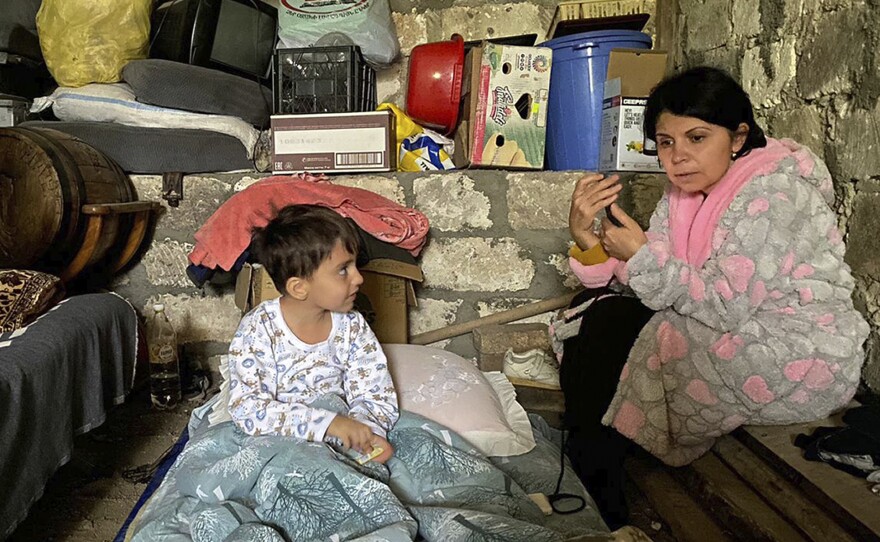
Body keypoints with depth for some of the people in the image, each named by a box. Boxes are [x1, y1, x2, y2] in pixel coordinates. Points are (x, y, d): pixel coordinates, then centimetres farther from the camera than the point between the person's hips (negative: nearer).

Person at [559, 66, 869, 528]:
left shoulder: (773, 192, -20)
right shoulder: (687, 192, 4)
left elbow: (727, 307, -25)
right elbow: (644, 283, -1)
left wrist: (642, 254, -22)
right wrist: (588, 239, -17)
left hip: (800, 367, -8)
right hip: (741, 338, 8)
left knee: (608, 328, -15)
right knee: (597, 312, -2)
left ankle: (600, 510, 5)